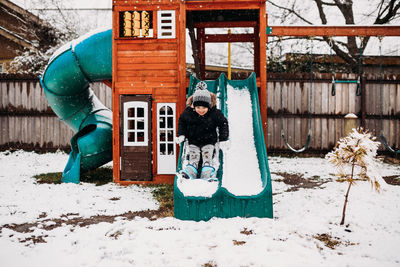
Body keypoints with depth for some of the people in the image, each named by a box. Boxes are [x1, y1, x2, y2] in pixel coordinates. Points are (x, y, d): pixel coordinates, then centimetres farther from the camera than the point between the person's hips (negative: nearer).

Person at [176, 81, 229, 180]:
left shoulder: (215, 113, -14)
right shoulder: (188, 112, -11)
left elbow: (223, 124, -3)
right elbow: (181, 122, 8)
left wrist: (223, 140, -9)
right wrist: (181, 135, -2)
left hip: (209, 142, -1)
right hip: (193, 142, 1)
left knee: (207, 156, -17)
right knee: (193, 157, -14)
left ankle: (208, 173, -27)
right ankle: (189, 172, -29)